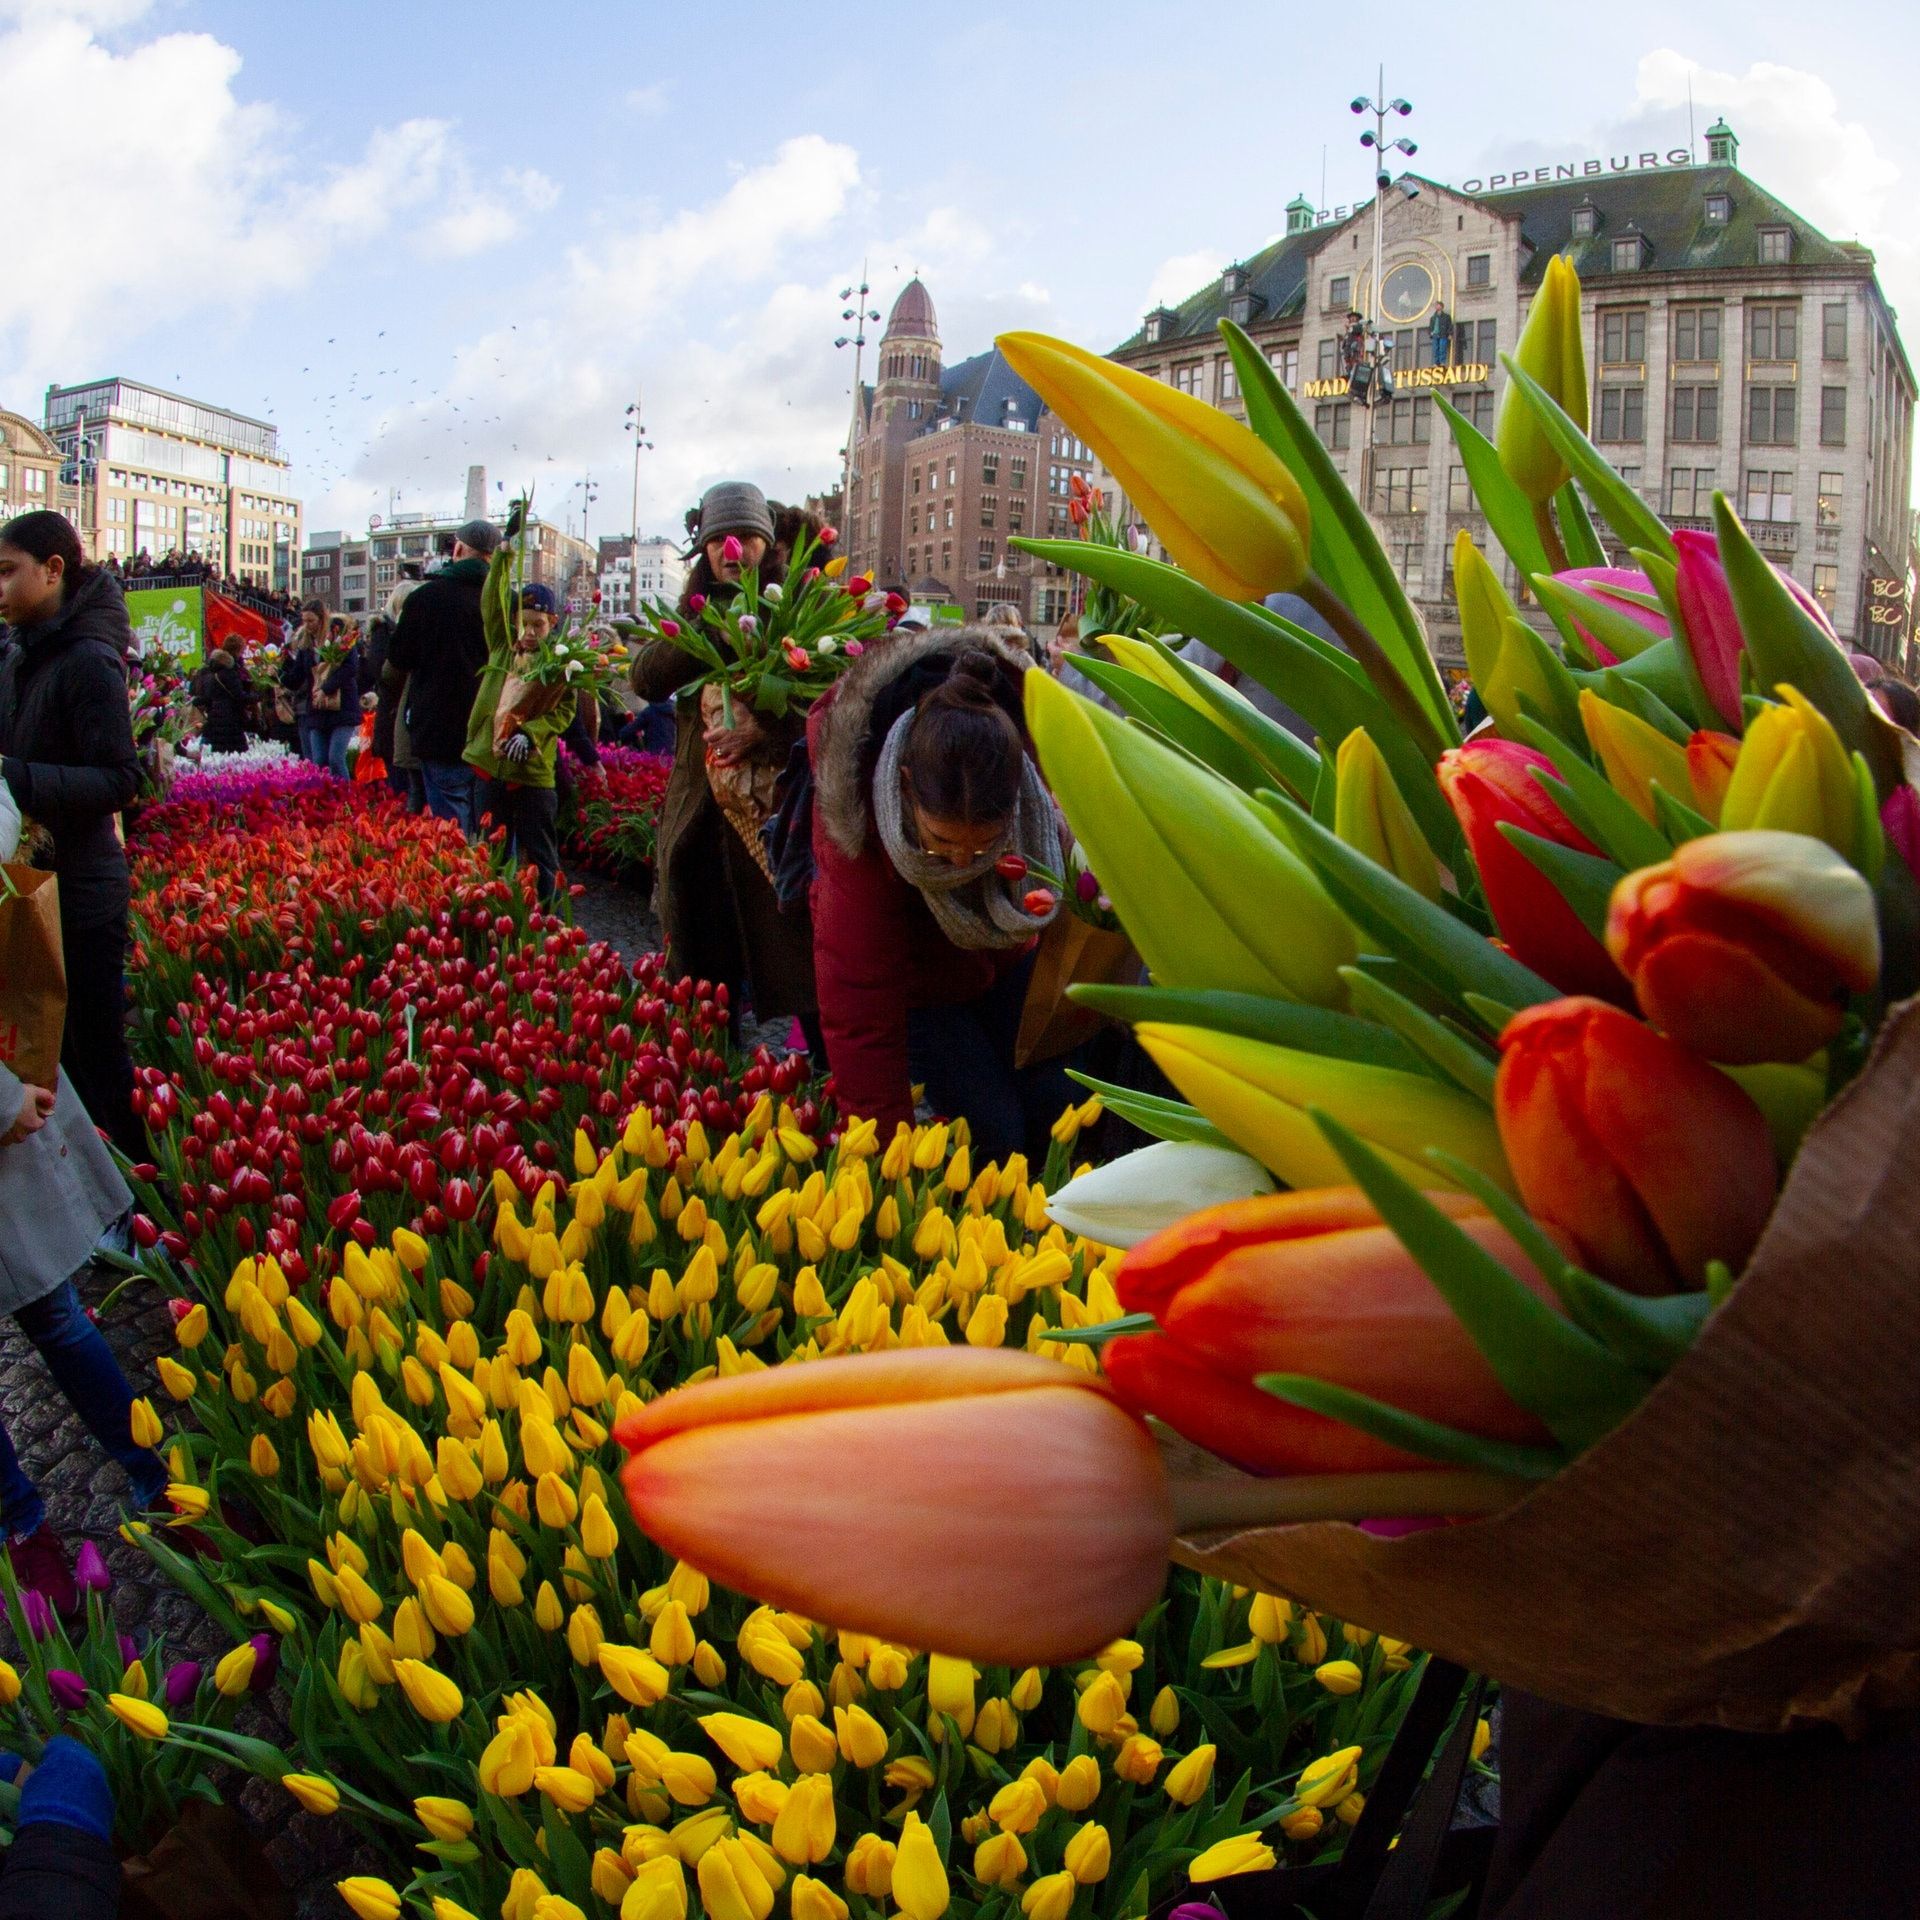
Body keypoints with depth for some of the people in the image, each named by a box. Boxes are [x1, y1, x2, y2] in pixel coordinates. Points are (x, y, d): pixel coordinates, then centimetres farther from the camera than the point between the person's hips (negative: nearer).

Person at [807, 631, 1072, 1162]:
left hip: (1006, 956, 4)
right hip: (911, 976, -4)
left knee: (1054, 1104, -2)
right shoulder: (860, 815, -40)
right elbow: (858, 999, -36)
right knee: (992, 1132, -14)